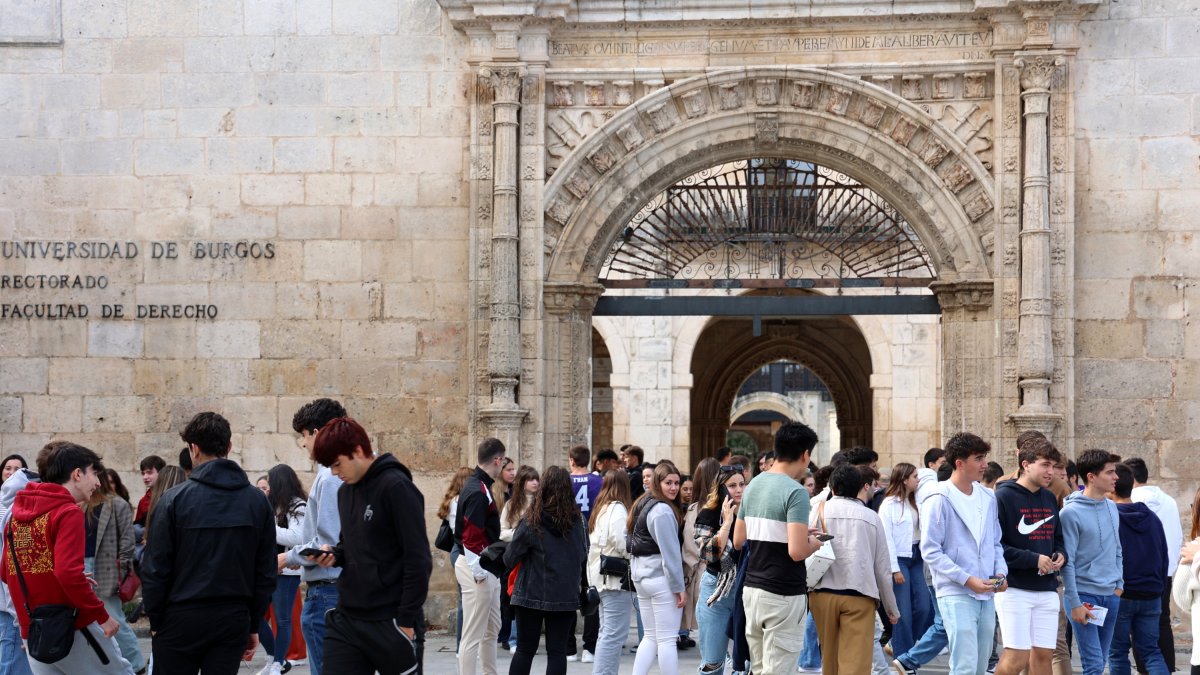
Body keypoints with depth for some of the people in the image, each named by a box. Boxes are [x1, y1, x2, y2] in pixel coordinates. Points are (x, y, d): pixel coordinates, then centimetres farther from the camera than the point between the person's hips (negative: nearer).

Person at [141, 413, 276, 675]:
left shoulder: (174, 500, -7)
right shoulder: (257, 501, 4)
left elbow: (155, 568, -7)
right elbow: (266, 571, 5)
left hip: (181, 618, -3)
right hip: (233, 619, 3)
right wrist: (254, 624, 12)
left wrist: (155, 621, 3)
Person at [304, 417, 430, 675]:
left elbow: (418, 560, -15)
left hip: (390, 622, -7)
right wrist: (334, 555, 2)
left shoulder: (396, 487, -13)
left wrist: (406, 620, -16)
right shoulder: (345, 491, 12)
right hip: (346, 619, 7)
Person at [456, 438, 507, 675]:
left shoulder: (477, 485, 13)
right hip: (477, 568, -11)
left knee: (492, 629, 19)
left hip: (487, 568, 11)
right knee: (473, 634, -6)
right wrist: (479, 573, -20)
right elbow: (471, 538, -23)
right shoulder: (478, 492, -20)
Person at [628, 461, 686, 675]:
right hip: (661, 577, -9)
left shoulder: (643, 504, 13)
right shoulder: (663, 510, -15)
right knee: (667, 639, -4)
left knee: (650, 636, 13)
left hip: (641, 575, 9)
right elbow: (670, 552, -17)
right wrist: (679, 587, -14)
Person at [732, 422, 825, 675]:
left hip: (751, 588, 8)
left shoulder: (753, 486, 9)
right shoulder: (795, 492, -15)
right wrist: (814, 543, -1)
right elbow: (797, 552, -22)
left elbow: (738, 541, 15)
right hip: (782, 596, -8)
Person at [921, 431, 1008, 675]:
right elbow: (930, 550, -12)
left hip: (986, 594, 7)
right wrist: (967, 579, -16)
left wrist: (1000, 572, 2)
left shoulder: (987, 497, 12)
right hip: (956, 594, -7)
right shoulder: (940, 499, -9)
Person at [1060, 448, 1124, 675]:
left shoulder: (1111, 507, 10)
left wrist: (1119, 584, 10)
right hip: (1084, 594, -7)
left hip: (1111, 596, 7)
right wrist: (1075, 603, -14)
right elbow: (1067, 561, -13)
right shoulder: (1071, 512, -12)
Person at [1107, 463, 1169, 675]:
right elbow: (1164, 558, 14)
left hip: (1119, 594, -5)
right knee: (1150, 650, 9)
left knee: (1118, 653, 6)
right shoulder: (1153, 518, 8)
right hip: (1151, 595, 5)